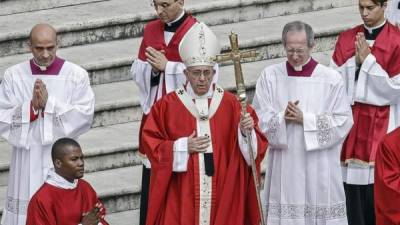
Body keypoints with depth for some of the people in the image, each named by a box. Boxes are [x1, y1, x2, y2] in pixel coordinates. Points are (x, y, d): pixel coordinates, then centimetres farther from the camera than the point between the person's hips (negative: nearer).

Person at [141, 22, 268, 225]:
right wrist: (183, 147, -9)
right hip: (182, 195, -1)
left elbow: (253, 147, 3)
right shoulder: (167, 105, 3)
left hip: (222, 193, 1)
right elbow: (151, 143, 2)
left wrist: (247, 131, -19)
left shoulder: (231, 104, 5)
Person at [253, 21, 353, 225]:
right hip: (283, 168, 1)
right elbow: (259, 118, 2)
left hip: (320, 169, -1)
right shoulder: (270, 76, 4)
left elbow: (343, 122, -4)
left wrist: (306, 120, -13)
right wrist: (282, 118, -17)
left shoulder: (331, 79, -2)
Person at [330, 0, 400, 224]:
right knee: (351, 187, 0)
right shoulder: (346, 39, 9)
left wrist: (368, 60, -13)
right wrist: (355, 60, -11)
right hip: (350, 121, 4)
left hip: (381, 124, -3)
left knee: (377, 189, -7)